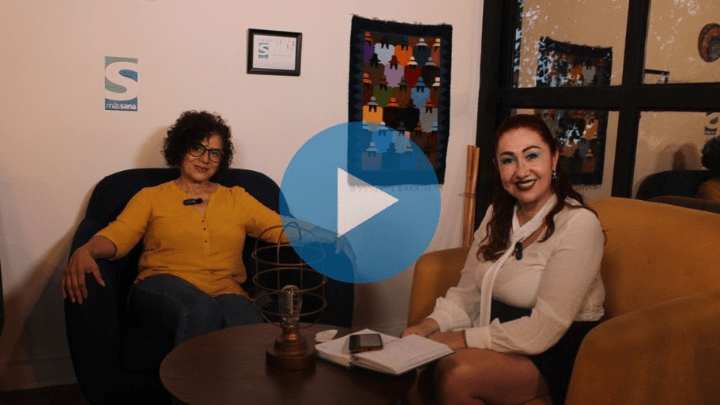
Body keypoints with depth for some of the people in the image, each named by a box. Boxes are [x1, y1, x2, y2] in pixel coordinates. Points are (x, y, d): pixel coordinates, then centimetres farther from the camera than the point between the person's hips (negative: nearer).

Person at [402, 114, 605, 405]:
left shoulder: (578, 224, -18)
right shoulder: (498, 214, 5)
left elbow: (542, 331, -23)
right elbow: (467, 293, 3)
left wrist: (460, 339, -22)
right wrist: (429, 326, -15)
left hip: (555, 351, -6)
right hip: (498, 339, 6)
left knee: (455, 373, -29)